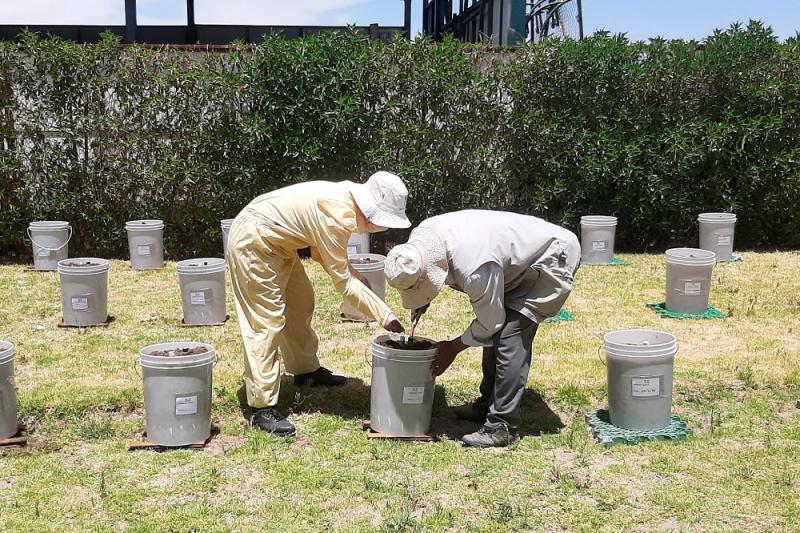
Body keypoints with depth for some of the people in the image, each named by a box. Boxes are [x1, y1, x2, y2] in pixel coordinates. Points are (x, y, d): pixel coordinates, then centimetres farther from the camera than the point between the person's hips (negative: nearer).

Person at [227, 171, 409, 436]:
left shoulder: (344, 199, 0)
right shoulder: (338, 215, -28)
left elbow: (320, 253, 9)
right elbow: (343, 281, -23)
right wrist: (386, 316, -19)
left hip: (274, 240, 10)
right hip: (252, 242, -10)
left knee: (300, 303, 19)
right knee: (268, 320, -10)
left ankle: (306, 370, 37)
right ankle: (262, 409, -7)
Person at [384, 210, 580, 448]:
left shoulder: (474, 269, -38)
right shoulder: (419, 237, -14)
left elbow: (489, 323, -21)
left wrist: (453, 347, -6)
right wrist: (423, 301, -1)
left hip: (554, 258, -9)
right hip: (523, 257, 9)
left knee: (510, 337, -16)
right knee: (498, 331, 11)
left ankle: (503, 426, -11)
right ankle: (488, 404, 26)